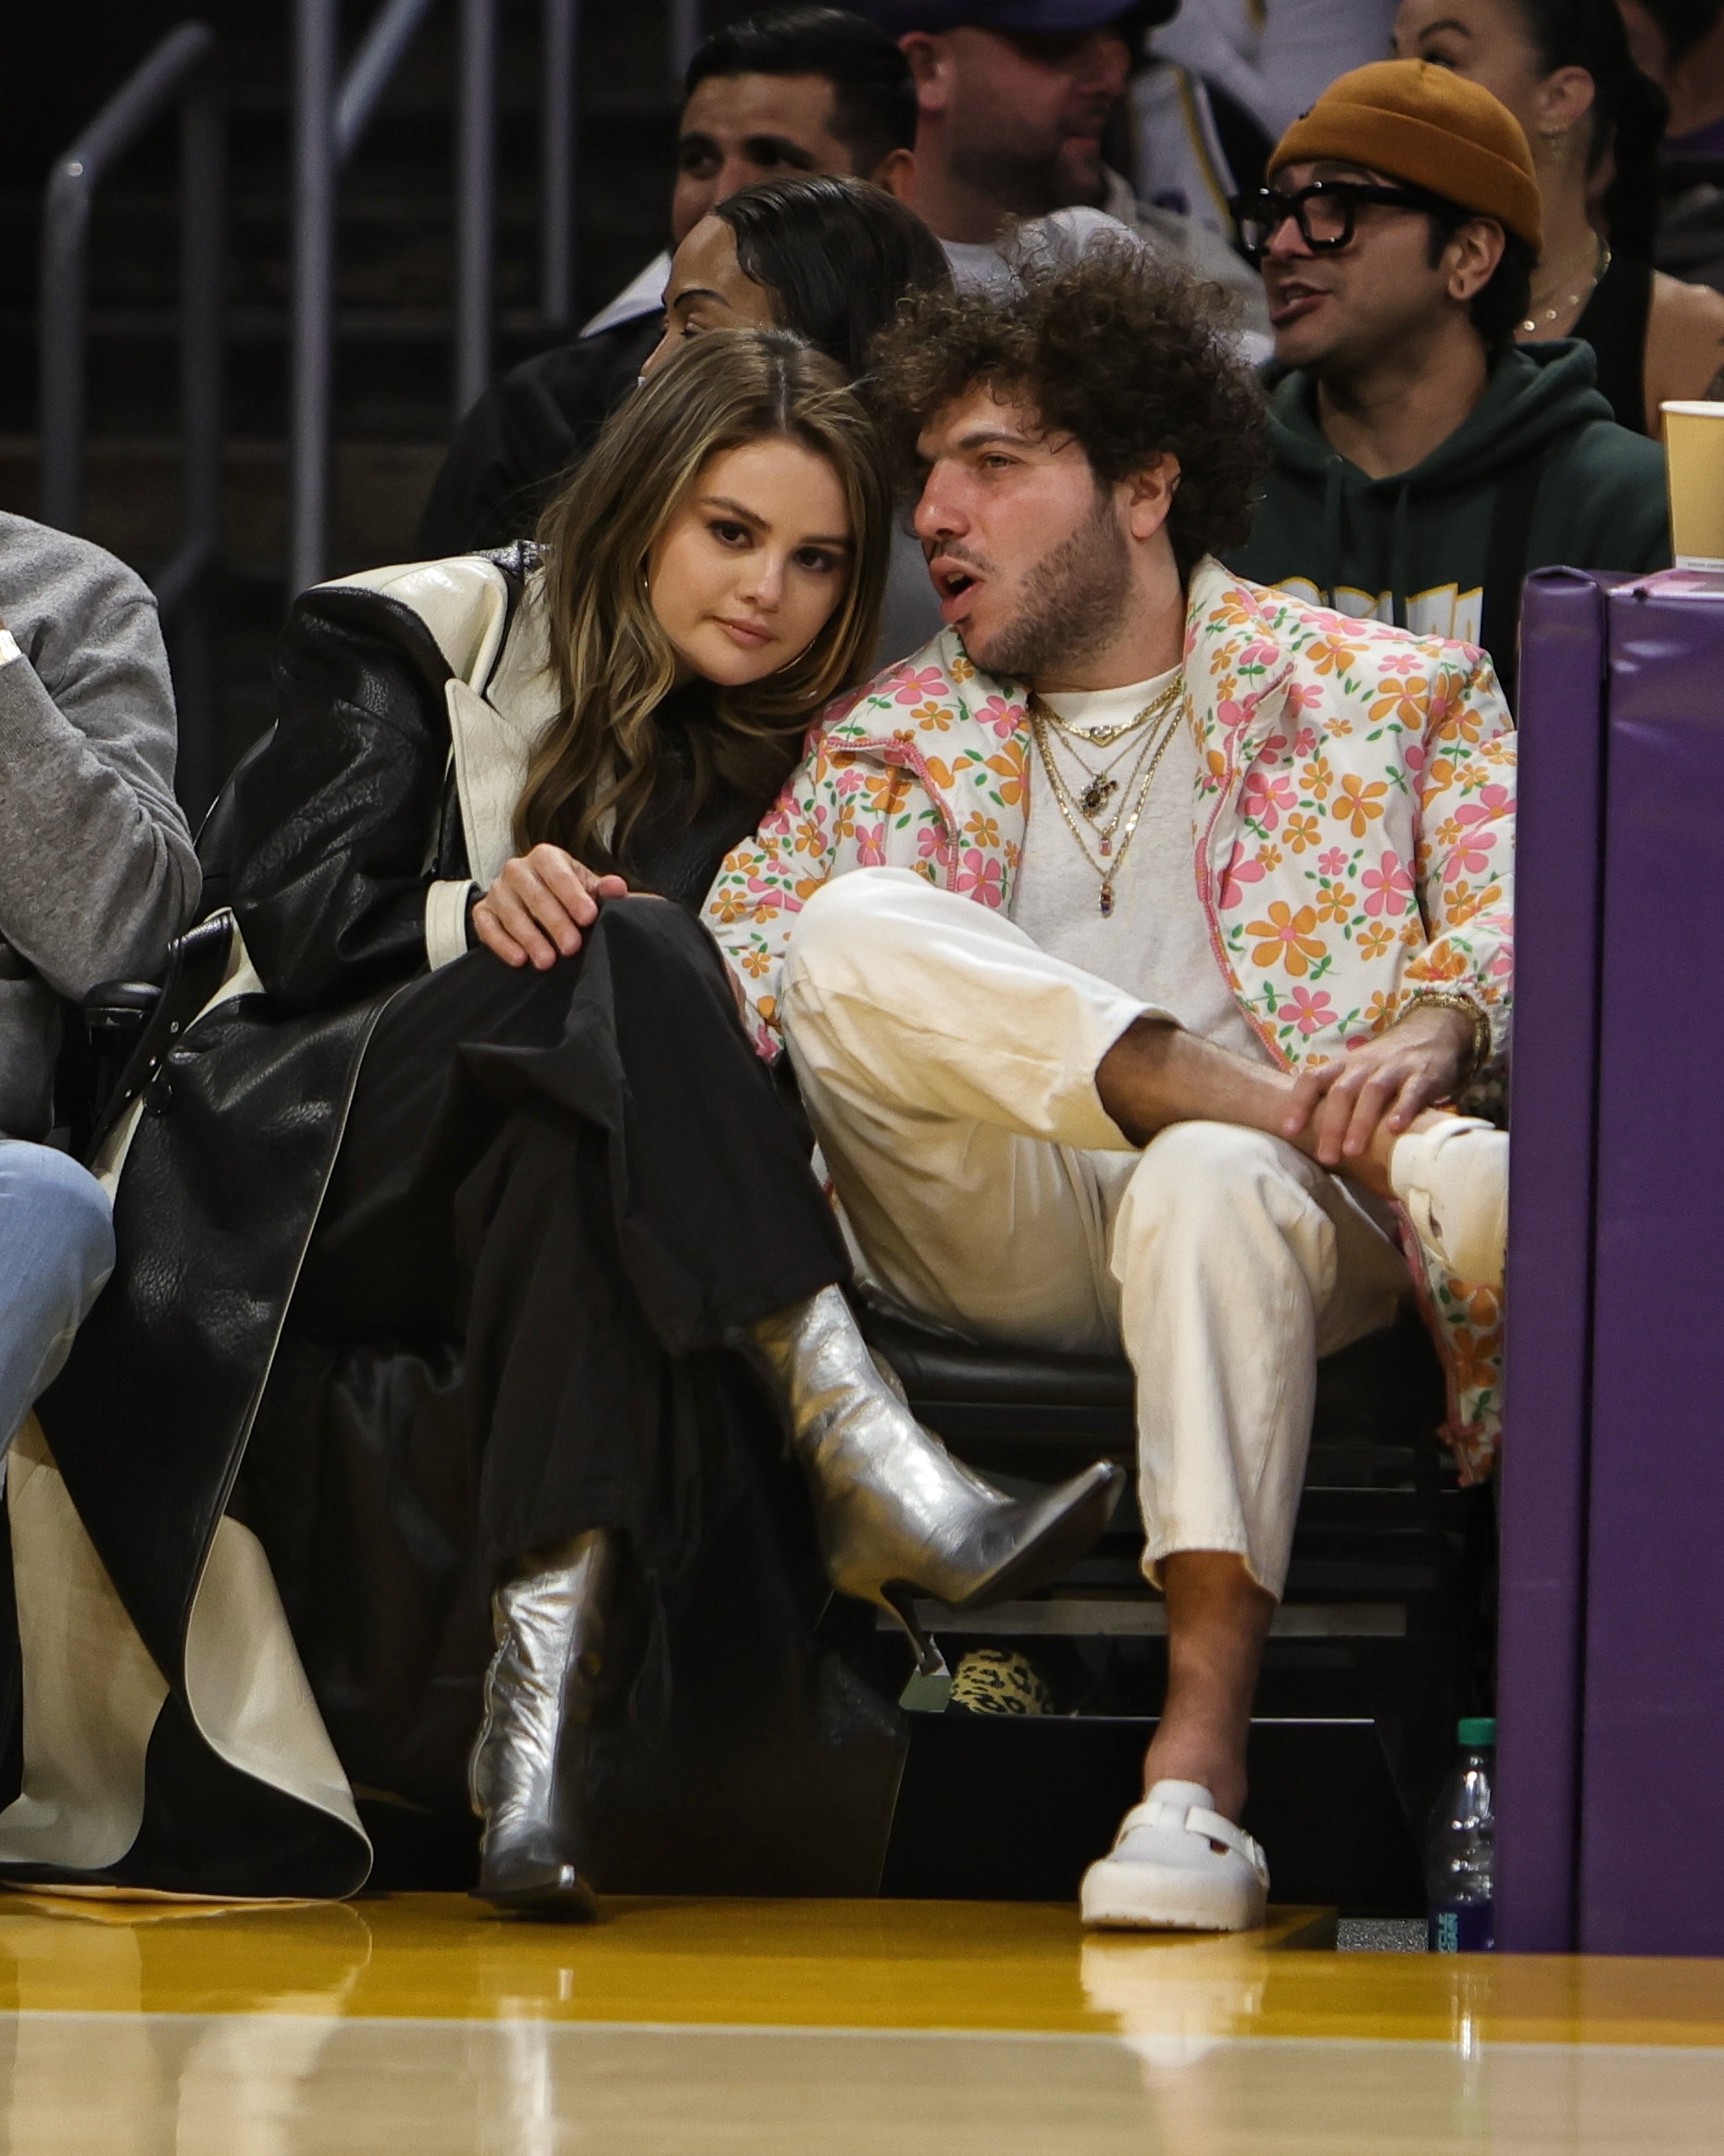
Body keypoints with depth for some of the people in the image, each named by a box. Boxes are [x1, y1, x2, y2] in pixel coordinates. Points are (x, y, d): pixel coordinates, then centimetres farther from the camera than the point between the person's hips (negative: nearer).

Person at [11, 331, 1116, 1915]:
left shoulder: (787, 770, 20)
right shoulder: (428, 636, 11)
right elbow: (292, 918, -2)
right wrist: (475, 920, -23)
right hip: (284, 1166, -3)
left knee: (573, 1168, -37)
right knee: (620, 961, -32)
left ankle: (546, 1670, -53)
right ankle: (871, 1470, -47)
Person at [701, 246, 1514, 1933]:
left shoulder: (1383, 692, 15)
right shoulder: (890, 738, 25)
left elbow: (1517, 930, 2)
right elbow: (730, 984, 16)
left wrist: (1435, 1032, -21)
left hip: (1277, 1202, -2)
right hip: (998, 1234, 3)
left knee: (1216, 1186, -40)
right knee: (857, 934, -26)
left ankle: (1199, 1754, -48)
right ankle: (1421, 1163, -32)